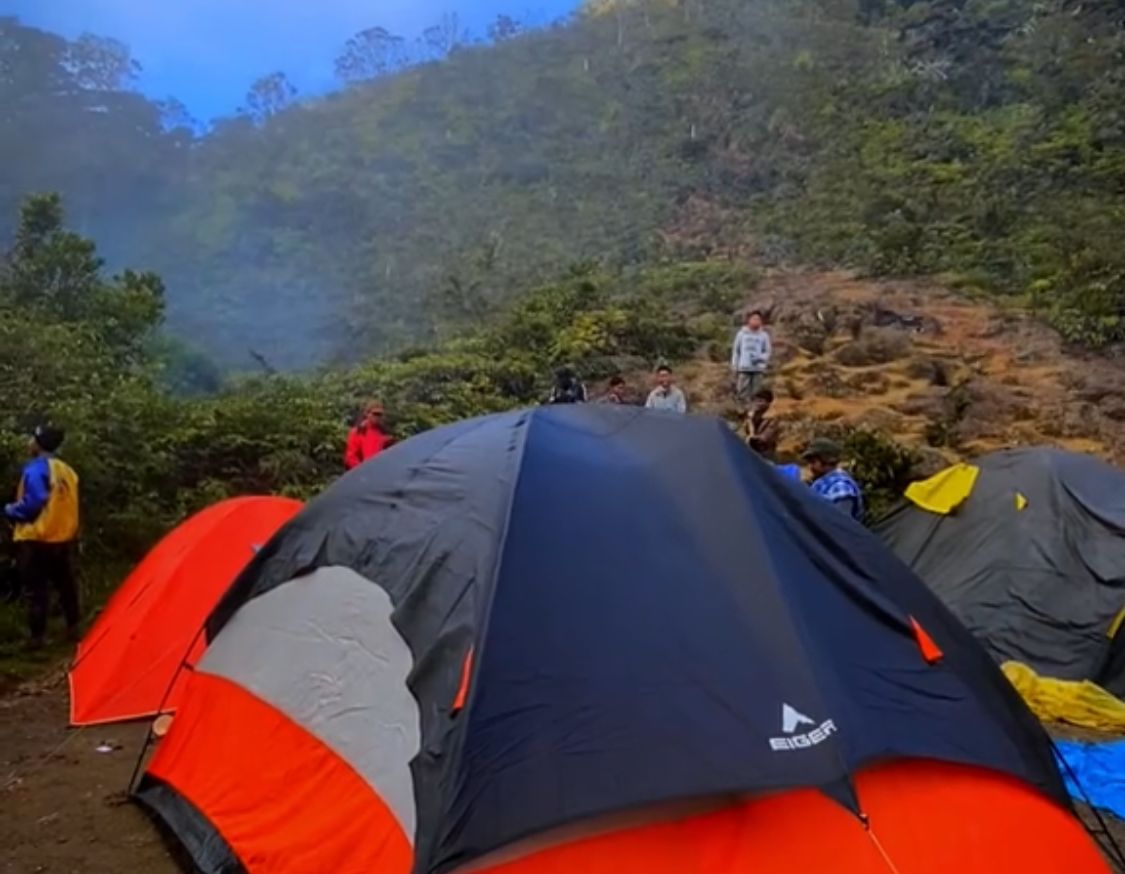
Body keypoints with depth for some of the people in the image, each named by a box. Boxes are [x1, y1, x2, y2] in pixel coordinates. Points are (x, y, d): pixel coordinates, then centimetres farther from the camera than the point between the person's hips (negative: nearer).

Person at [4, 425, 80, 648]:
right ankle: (73, 629, 24)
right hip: (64, 538, 8)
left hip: (36, 540, -8)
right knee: (66, 585, 16)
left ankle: (38, 635, 1)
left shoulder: (35, 469, -15)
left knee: (36, 589, -1)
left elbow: (32, 504, -20)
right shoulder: (67, 471, 10)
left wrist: (10, 510, -3)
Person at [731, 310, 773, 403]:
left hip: (758, 368, 0)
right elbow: (736, 350, 12)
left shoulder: (764, 335, 5)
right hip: (743, 368, 0)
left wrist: (760, 358, -13)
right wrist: (734, 366, 7)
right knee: (743, 393, -3)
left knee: (755, 394, -1)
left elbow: (768, 351, 7)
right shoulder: (742, 333, 8)